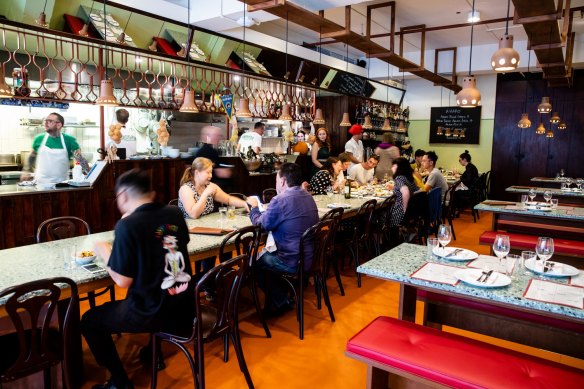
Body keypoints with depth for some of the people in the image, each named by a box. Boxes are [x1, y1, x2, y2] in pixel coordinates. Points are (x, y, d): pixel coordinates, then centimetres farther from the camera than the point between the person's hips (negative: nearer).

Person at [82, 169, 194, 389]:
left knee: (88, 321, 18)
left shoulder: (127, 225, -16)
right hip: (186, 309, 6)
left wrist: (105, 253, 2)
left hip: (154, 314, -6)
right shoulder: (175, 214, 1)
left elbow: (123, 282, -13)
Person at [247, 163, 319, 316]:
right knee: (267, 253, 28)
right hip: (311, 257, 8)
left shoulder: (280, 200, -21)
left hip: (294, 262, -8)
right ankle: (282, 297, 31)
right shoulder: (308, 196, 5)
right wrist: (261, 209, 14)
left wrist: (254, 207, 9)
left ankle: (280, 302, 24)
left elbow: (261, 224, -9)